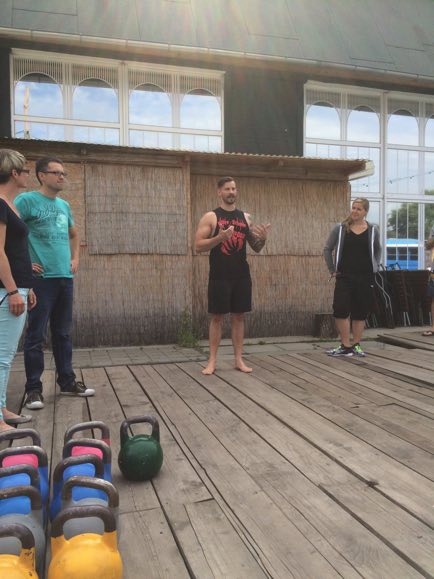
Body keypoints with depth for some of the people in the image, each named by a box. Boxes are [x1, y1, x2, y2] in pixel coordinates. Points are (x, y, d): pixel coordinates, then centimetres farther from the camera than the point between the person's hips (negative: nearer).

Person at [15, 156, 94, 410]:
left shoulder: (64, 205, 15)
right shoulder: (27, 200, -5)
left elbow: (74, 234, 31)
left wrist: (75, 258, 17)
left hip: (65, 277, 6)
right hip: (41, 278, -6)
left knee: (63, 333, 12)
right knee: (36, 336, -1)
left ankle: (67, 381, 22)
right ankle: (34, 389, 8)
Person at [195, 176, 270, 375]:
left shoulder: (245, 217, 11)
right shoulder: (210, 217, -2)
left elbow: (256, 248, 13)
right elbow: (198, 246, -9)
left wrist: (263, 238, -9)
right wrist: (220, 237, -23)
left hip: (241, 275, 4)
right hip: (219, 276, -4)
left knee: (238, 316, 8)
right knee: (217, 317, 1)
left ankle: (238, 360, 15)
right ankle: (212, 361, 9)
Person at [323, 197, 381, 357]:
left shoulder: (372, 230, 4)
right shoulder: (340, 228, 0)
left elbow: (377, 250, 20)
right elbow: (327, 249, 6)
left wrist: (374, 267, 9)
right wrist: (332, 269, 2)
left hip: (365, 278, 1)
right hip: (344, 276, -1)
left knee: (360, 312, 6)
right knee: (341, 310, -7)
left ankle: (356, 345, 19)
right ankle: (345, 346, 4)